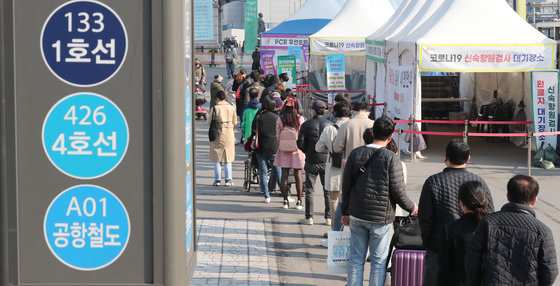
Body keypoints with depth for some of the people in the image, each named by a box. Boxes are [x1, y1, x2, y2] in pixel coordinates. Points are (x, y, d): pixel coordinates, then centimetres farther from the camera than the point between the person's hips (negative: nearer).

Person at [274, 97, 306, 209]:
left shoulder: (280, 119, -4)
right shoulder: (300, 119, -7)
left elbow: (278, 136, 0)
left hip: (284, 149, 1)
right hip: (297, 150, -1)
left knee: (284, 176, 6)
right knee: (298, 176, 4)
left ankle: (285, 201, 7)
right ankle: (299, 201, 6)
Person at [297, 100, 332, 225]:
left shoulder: (306, 125, -6)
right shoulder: (329, 124, -3)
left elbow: (300, 143, -7)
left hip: (311, 161, -1)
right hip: (326, 160, 1)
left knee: (309, 190, 6)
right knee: (328, 190, 7)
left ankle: (309, 217, 6)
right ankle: (329, 217, 7)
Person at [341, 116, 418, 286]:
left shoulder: (355, 154, 1)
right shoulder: (391, 158, -12)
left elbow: (346, 186, 6)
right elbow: (398, 191, -10)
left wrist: (345, 212, 17)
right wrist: (411, 207, 8)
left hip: (357, 216, 4)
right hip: (381, 218, -3)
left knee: (356, 258, 12)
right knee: (379, 261, 6)